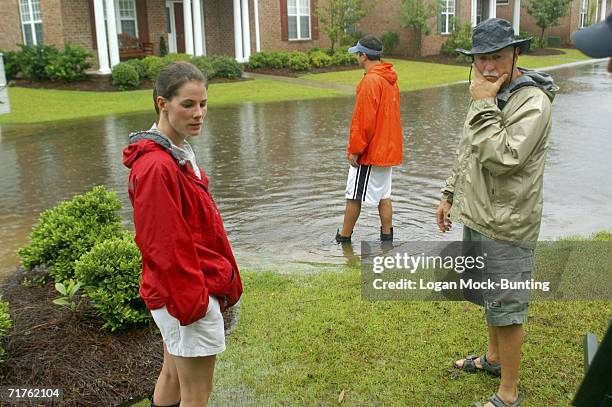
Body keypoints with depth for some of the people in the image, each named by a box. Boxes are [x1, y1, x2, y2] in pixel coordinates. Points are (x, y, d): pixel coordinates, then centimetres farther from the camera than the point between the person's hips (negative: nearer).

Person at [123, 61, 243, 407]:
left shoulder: (179, 154, 9)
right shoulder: (156, 166, -22)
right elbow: (163, 246, -23)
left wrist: (225, 281, 17)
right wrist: (191, 300, -18)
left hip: (176, 296, 10)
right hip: (188, 297, -10)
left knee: (172, 378, 23)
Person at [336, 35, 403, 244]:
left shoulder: (371, 81, -18)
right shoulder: (390, 79, 11)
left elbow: (364, 121, -21)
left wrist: (355, 150, -14)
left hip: (370, 152, -9)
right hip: (388, 150, 9)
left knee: (354, 196, 3)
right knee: (384, 195, 13)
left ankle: (344, 236, 15)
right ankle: (387, 235, 17)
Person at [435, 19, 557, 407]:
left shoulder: (532, 101, -19)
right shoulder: (490, 96, 9)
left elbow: (501, 158, -29)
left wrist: (483, 105, -24)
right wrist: (450, 195, 19)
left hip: (506, 228, -9)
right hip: (477, 218, 9)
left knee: (506, 308, 2)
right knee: (489, 298, 24)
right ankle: (493, 358, 45)